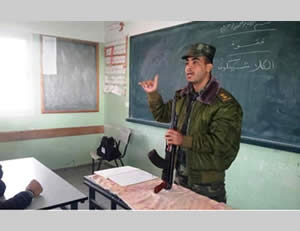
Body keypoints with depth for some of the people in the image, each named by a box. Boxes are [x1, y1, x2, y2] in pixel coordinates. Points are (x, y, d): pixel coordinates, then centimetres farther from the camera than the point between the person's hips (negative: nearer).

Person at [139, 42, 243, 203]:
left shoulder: (225, 103, -18)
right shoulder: (182, 96, 4)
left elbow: (221, 143, -24)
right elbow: (162, 115, 15)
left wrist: (185, 140, -28)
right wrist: (153, 94, 1)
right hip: (180, 177, 7)